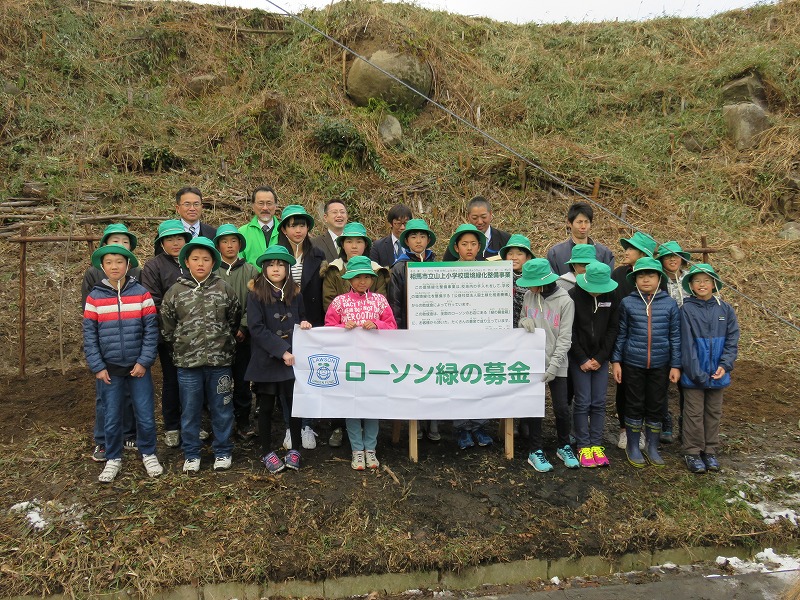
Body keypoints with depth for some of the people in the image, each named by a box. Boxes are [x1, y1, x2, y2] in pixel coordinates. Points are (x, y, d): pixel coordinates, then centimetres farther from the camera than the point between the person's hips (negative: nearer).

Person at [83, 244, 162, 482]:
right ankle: (113, 459, 29)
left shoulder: (141, 294, -4)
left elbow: (151, 330, -4)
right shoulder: (94, 297, -1)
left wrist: (144, 362, -9)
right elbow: (89, 335, 1)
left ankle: (148, 454, 25)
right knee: (112, 418, 10)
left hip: (138, 367, -1)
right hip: (109, 369, 1)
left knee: (145, 416, 4)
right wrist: (97, 367, -4)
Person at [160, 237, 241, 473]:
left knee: (222, 409, 9)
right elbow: (166, 327, 6)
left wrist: (226, 345, 8)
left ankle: (222, 452, 25)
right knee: (190, 411, 10)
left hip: (220, 361, 0)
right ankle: (191, 454, 25)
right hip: (187, 363, 0)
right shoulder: (175, 292, 0)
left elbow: (235, 321, 9)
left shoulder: (224, 289, 1)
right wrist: (180, 347, 5)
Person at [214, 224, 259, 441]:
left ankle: (243, 421, 19)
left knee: (242, 380, 7)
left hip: (243, 336, 1)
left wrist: (243, 327, -8)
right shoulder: (211, 271, 0)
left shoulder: (250, 271, 5)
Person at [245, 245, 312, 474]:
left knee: (295, 403, 4)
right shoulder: (256, 294, -6)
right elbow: (256, 329, -12)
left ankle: (295, 449, 22)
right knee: (266, 408, 9)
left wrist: (304, 325, -7)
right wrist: (282, 351, -18)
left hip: (293, 359, 3)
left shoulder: (295, 293, 6)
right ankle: (267, 452, 25)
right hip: (266, 359, -3)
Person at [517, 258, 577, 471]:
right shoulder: (528, 296, 2)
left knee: (562, 408, 3)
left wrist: (553, 366, -14)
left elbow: (564, 338, -9)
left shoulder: (564, 301, -8)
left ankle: (564, 446, 26)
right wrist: (524, 322, -10)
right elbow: (521, 320, 15)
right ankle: (535, 451, 19)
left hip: (556, 364, -2)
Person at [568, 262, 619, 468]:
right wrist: (582, 359, -10)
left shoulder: (611, 297, 0)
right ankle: (583, 446, 8)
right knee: (582, 402, -1)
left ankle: (596, 444, 14)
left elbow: (612, 329, 2)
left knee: (599, 403, 5)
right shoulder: (573, 296, -9)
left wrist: (600, 358, -5)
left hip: (601, 359, 3)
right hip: (579, 359, -3)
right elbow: (570, 331, -9)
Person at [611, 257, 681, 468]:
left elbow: (675, 336, 4)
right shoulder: (627, 303, -2)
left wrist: (676, 365, 2)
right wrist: (616, 361, 1)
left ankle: (652, 447, 27)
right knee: (635, 405, 8)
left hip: (660, 365, 1)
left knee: (656, 407, 11)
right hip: (633, 364, -1)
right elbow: (621, 334, 4)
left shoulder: (669, 304, 0)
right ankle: (633, 447, 24)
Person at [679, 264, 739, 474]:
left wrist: (724, 365, -12)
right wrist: (698, 373, -15)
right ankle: (692, 452, 17)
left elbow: (732, 340, 1)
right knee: (694, 413, 6)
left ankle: (710, 451, 27)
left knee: (714, 412, 14)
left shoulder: (725, 309, 0)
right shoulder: (687, 309, -10)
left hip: (717, 373, 3)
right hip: (693, 374, -3)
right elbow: (687, 344, -12)